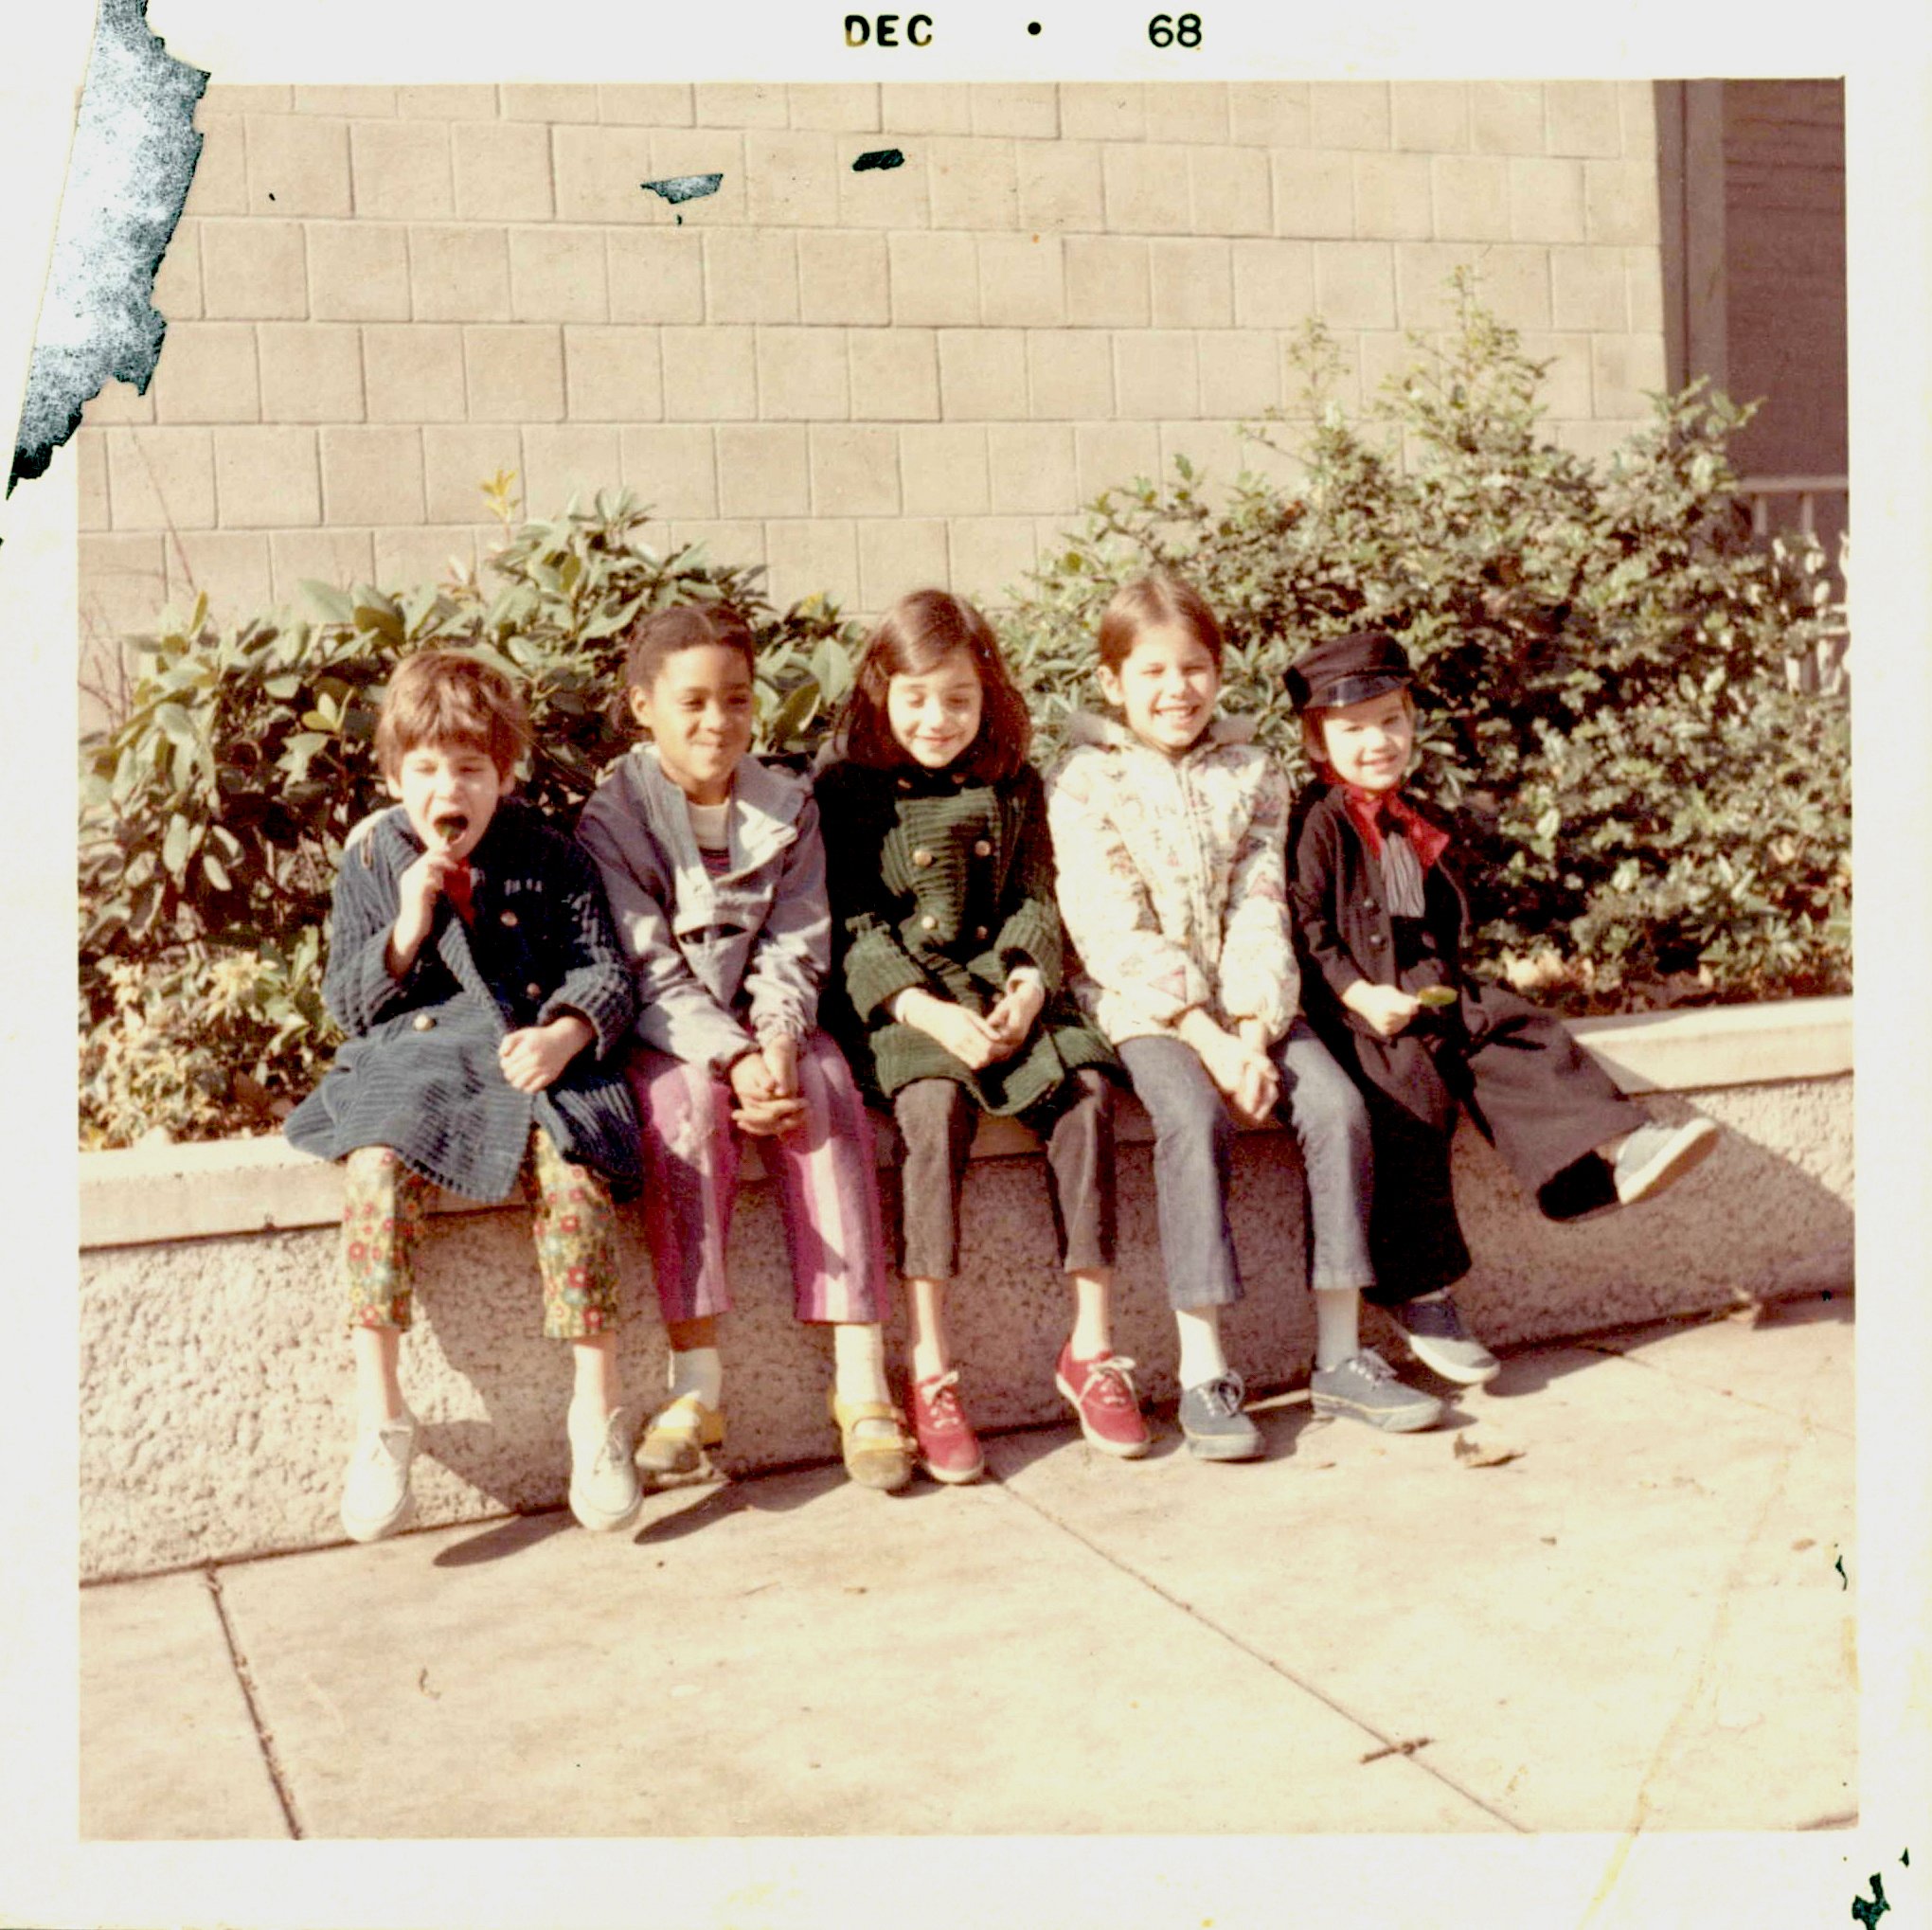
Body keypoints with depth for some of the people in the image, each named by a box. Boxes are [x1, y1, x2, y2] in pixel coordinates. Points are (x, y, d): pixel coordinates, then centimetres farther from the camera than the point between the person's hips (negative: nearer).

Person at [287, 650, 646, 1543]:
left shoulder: (550, 859, 8)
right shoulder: (371, 868, 11)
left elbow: (606, 972, 5)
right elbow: (347, 1005, 8)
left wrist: (565, 1034, -16)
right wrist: (408, 926, -8)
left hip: (533, 1058, -1)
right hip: (411, 1065, 1)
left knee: (572, 1168, -31)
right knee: (374, 1169, -31)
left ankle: (597, 1407, -20)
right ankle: (379, 1417, -24)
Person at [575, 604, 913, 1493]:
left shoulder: (788, 806, 6)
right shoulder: (612, 817, -5)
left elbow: (795, 951, -1)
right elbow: (648, 971, -13)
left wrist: (777, 1043, -20)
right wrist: (732, 1058, -26)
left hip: (768, 1027, 2)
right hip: (665, 1036, -2)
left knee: (826, 1093, -28)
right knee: (688, 1102, -34)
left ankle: (859, 1371, -31)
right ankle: (697, 1378, -33)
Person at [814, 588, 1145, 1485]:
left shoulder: (1013, 787, 14)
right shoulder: (847, 788, 3)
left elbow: (1037, 904, 11)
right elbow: (853, 925, -4)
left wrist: (1027, 989, -11)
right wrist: (928, 1012, -19)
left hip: (1004, 992, 4)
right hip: (893, 1003, -3)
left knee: (1085, 1086, -24)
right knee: (934, 1099, -33)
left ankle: (1091, 1345, -18)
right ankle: (930, 1369, -30)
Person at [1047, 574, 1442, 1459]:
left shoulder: (1251, 772, 10)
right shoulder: (1083, 783, -2)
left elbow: (1260, 913, 1)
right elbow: (1117, 935, -10)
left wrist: (1254, 1035, -14)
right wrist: (1208, 1041, -19)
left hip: (1246, 1005, 4)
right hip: (1143, 1003, -4)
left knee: (1337, 1105, -20)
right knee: (1195, 1120, -31)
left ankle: (1340, 1357, -11)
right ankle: (1203, 1374, -25)